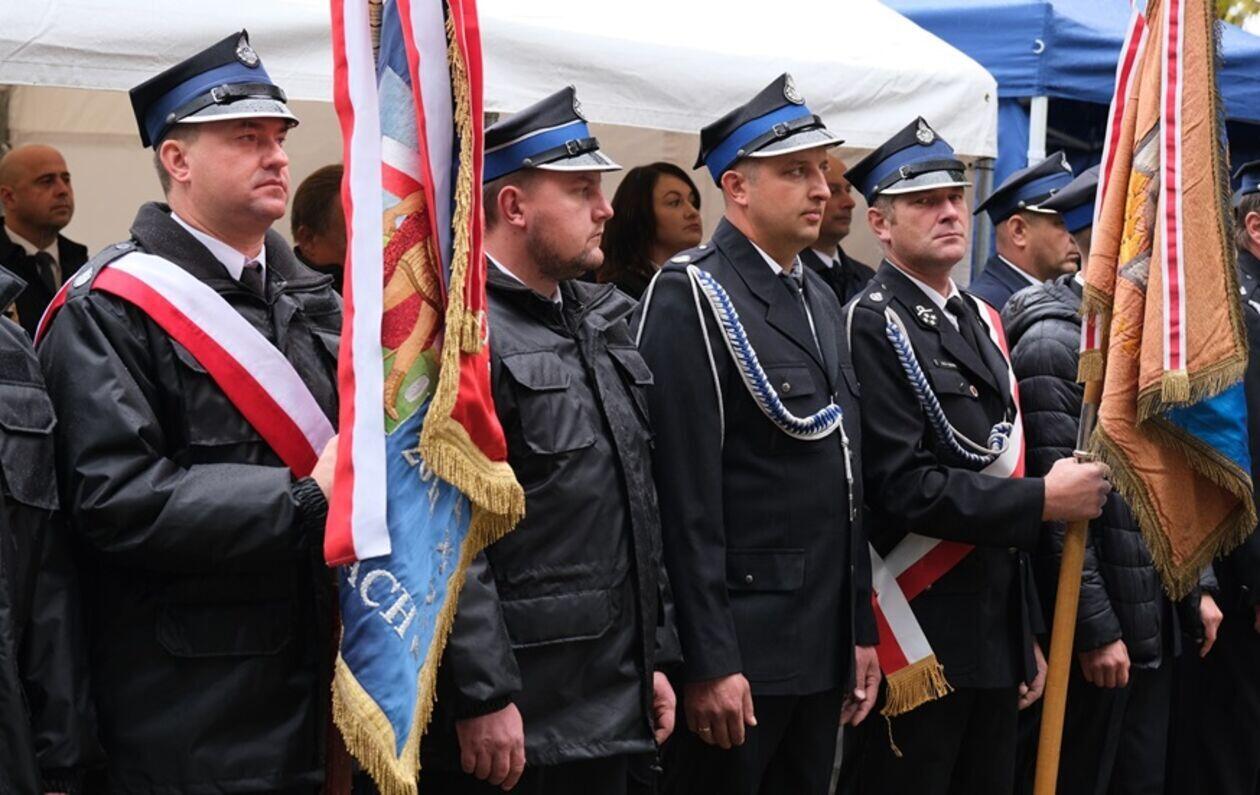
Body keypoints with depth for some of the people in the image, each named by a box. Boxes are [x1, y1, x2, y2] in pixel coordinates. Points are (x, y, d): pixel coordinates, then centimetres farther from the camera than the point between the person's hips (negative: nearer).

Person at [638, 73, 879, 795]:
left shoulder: (822, 299, 15)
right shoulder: (692, 296, -11)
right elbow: (686, 496, -16)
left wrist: (862, 629, 15)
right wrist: (709, 661, -19)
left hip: (824, 646, 8)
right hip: (738, 643, -8)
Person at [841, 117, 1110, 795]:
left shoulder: (980, 322, 15)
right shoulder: (871, 326, -11)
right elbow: (903, 486, -19)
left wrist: (1027, 635, 18)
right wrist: (1044, 500, -18)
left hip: (997, 637, 8)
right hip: (921, 640, -8)